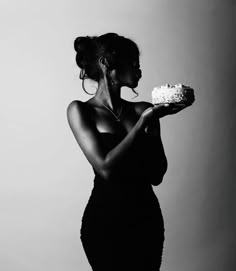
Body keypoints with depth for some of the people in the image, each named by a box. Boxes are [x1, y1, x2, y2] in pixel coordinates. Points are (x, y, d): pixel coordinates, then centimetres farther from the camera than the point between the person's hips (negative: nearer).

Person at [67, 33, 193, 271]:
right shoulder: (80, 110, -5)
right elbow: (105, 168, -17)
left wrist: (153, 122, -10)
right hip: (105, 219, -3)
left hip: (147, 217, 4)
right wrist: (143, 123, -16)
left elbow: (157, 176, -2)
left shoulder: (143, 110, 2)